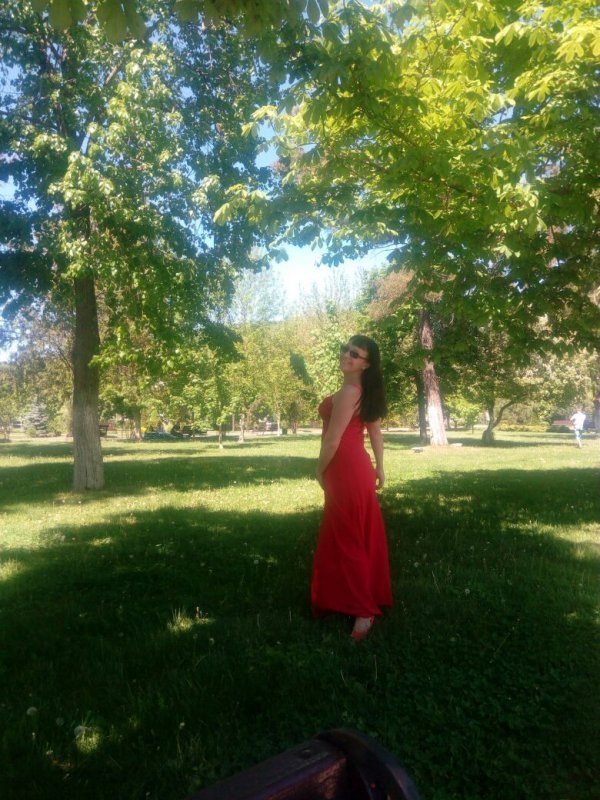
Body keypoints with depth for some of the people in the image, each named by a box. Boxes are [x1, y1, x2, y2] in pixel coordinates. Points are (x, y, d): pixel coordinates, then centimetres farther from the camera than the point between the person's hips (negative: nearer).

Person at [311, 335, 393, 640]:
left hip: (346, 471, -10)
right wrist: (379, 468, 19)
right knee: (359, 537, 20)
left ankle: (364, 610, 11)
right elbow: (376, 431, 14)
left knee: (347, 540, 1)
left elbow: (332, 441, -20)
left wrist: (320, 471, -5)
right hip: (358, 467, 10)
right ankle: (368, 598, 36)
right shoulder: (364, 391, 10)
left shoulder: (347, 392, -20)